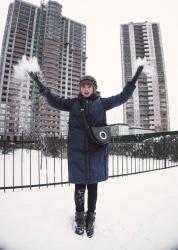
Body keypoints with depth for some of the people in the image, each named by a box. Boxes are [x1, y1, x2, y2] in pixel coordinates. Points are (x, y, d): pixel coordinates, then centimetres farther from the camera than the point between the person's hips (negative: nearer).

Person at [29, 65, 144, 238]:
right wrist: (40, 85, 3)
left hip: (96, 151, 0)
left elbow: (121, 97, 10)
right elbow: (55, 101, 9)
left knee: (92, 185, 10)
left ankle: (90, 220, 28)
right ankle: (80, 219, 28)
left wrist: (133, 81, 7)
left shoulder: (102, 103, 6)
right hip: (77, 151, 0)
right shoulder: (74, 103, 8)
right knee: (80, 186, 7)